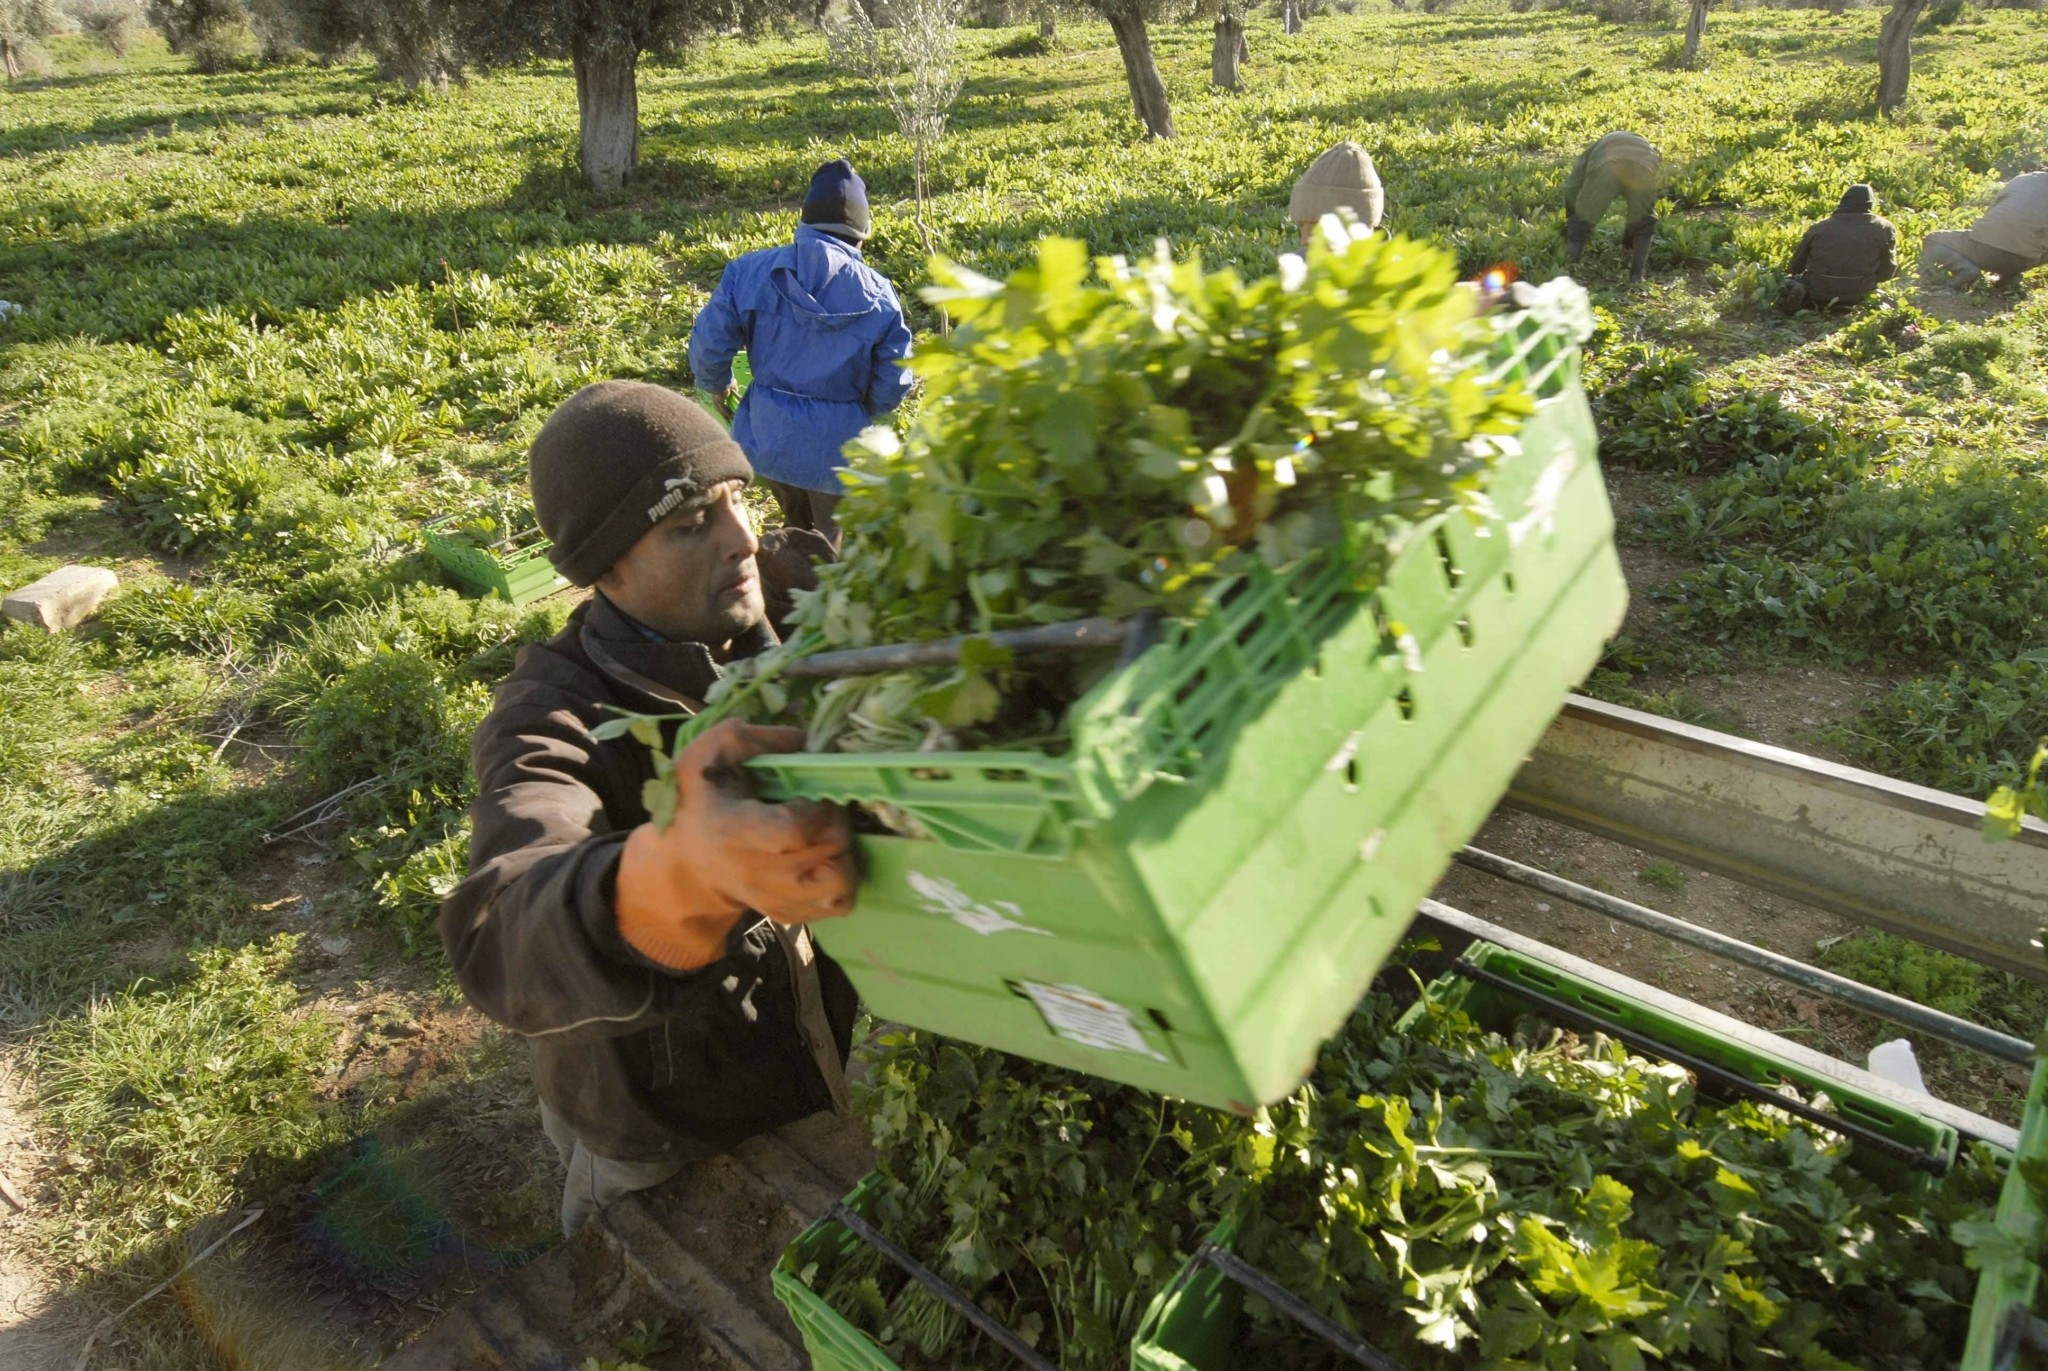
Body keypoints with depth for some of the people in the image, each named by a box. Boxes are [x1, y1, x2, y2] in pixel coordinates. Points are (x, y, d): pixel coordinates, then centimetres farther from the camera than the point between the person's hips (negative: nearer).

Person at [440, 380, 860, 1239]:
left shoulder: (769, 642, -12)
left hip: (823, 1075, 4)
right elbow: (507, 942, -48)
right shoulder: (549, 725, -29)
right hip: (661, 1148, -4)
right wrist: (683, 874, -70)